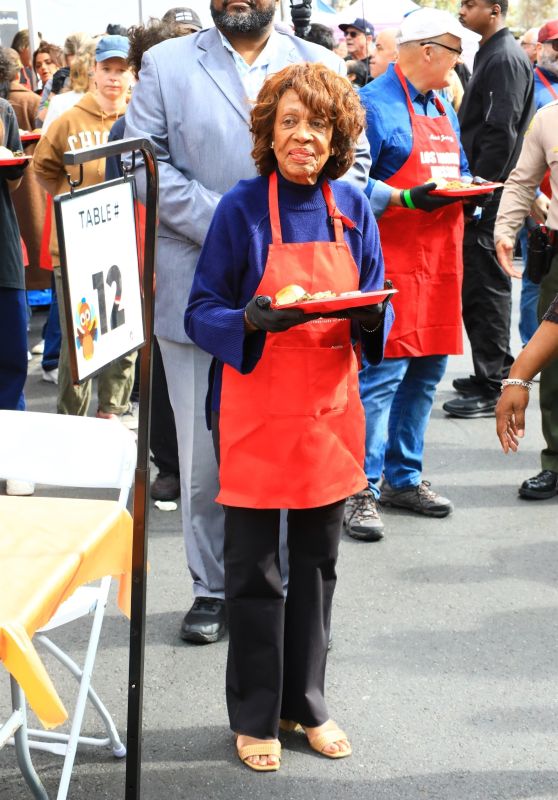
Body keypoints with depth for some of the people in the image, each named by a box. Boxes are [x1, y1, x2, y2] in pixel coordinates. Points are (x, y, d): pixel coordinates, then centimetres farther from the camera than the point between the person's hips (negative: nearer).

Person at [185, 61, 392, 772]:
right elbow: (200, 315, -7)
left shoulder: (352, 207, 2)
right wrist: (252, 320, -27)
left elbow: (378, 308, 8)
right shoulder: (241, 208, -9)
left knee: (317, 562, 15)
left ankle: (306, 702, 32)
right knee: (253, 568, 6)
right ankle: (254, 716, 23)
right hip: (256, 412, -4)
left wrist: (369, 320, -15)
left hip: (328, 408, 4)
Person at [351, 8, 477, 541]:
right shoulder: (375, 105, -8)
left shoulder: (443, 109, 19)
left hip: (440, 261, 9)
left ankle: (404, 477, 24)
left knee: (425, 372, 12)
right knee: (382, 374, -9)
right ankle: (361, 492, -2)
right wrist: (406, 198, -23)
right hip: (394, 263, -8)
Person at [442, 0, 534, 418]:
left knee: (486, 289, -5)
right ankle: (495, 372, 27)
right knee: (487, 287, 16)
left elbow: (501, 135, -21)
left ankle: (491, 389, 1)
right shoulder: (492, 54, 16)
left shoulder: (505, 58, -14)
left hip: (490, 200, -10)